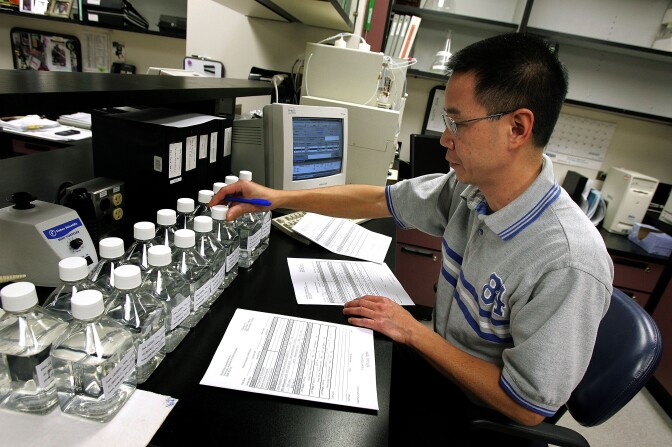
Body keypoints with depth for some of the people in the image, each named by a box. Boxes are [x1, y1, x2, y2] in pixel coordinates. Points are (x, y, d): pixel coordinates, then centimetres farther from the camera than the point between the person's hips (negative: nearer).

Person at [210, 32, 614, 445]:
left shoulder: (570, 266, -34)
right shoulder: (471, 186, -13)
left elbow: (528, 408, -25)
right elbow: (379, 200, -4)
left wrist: (412, 331, -22)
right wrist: (278, 198, -6)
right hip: (441, 360, 6)